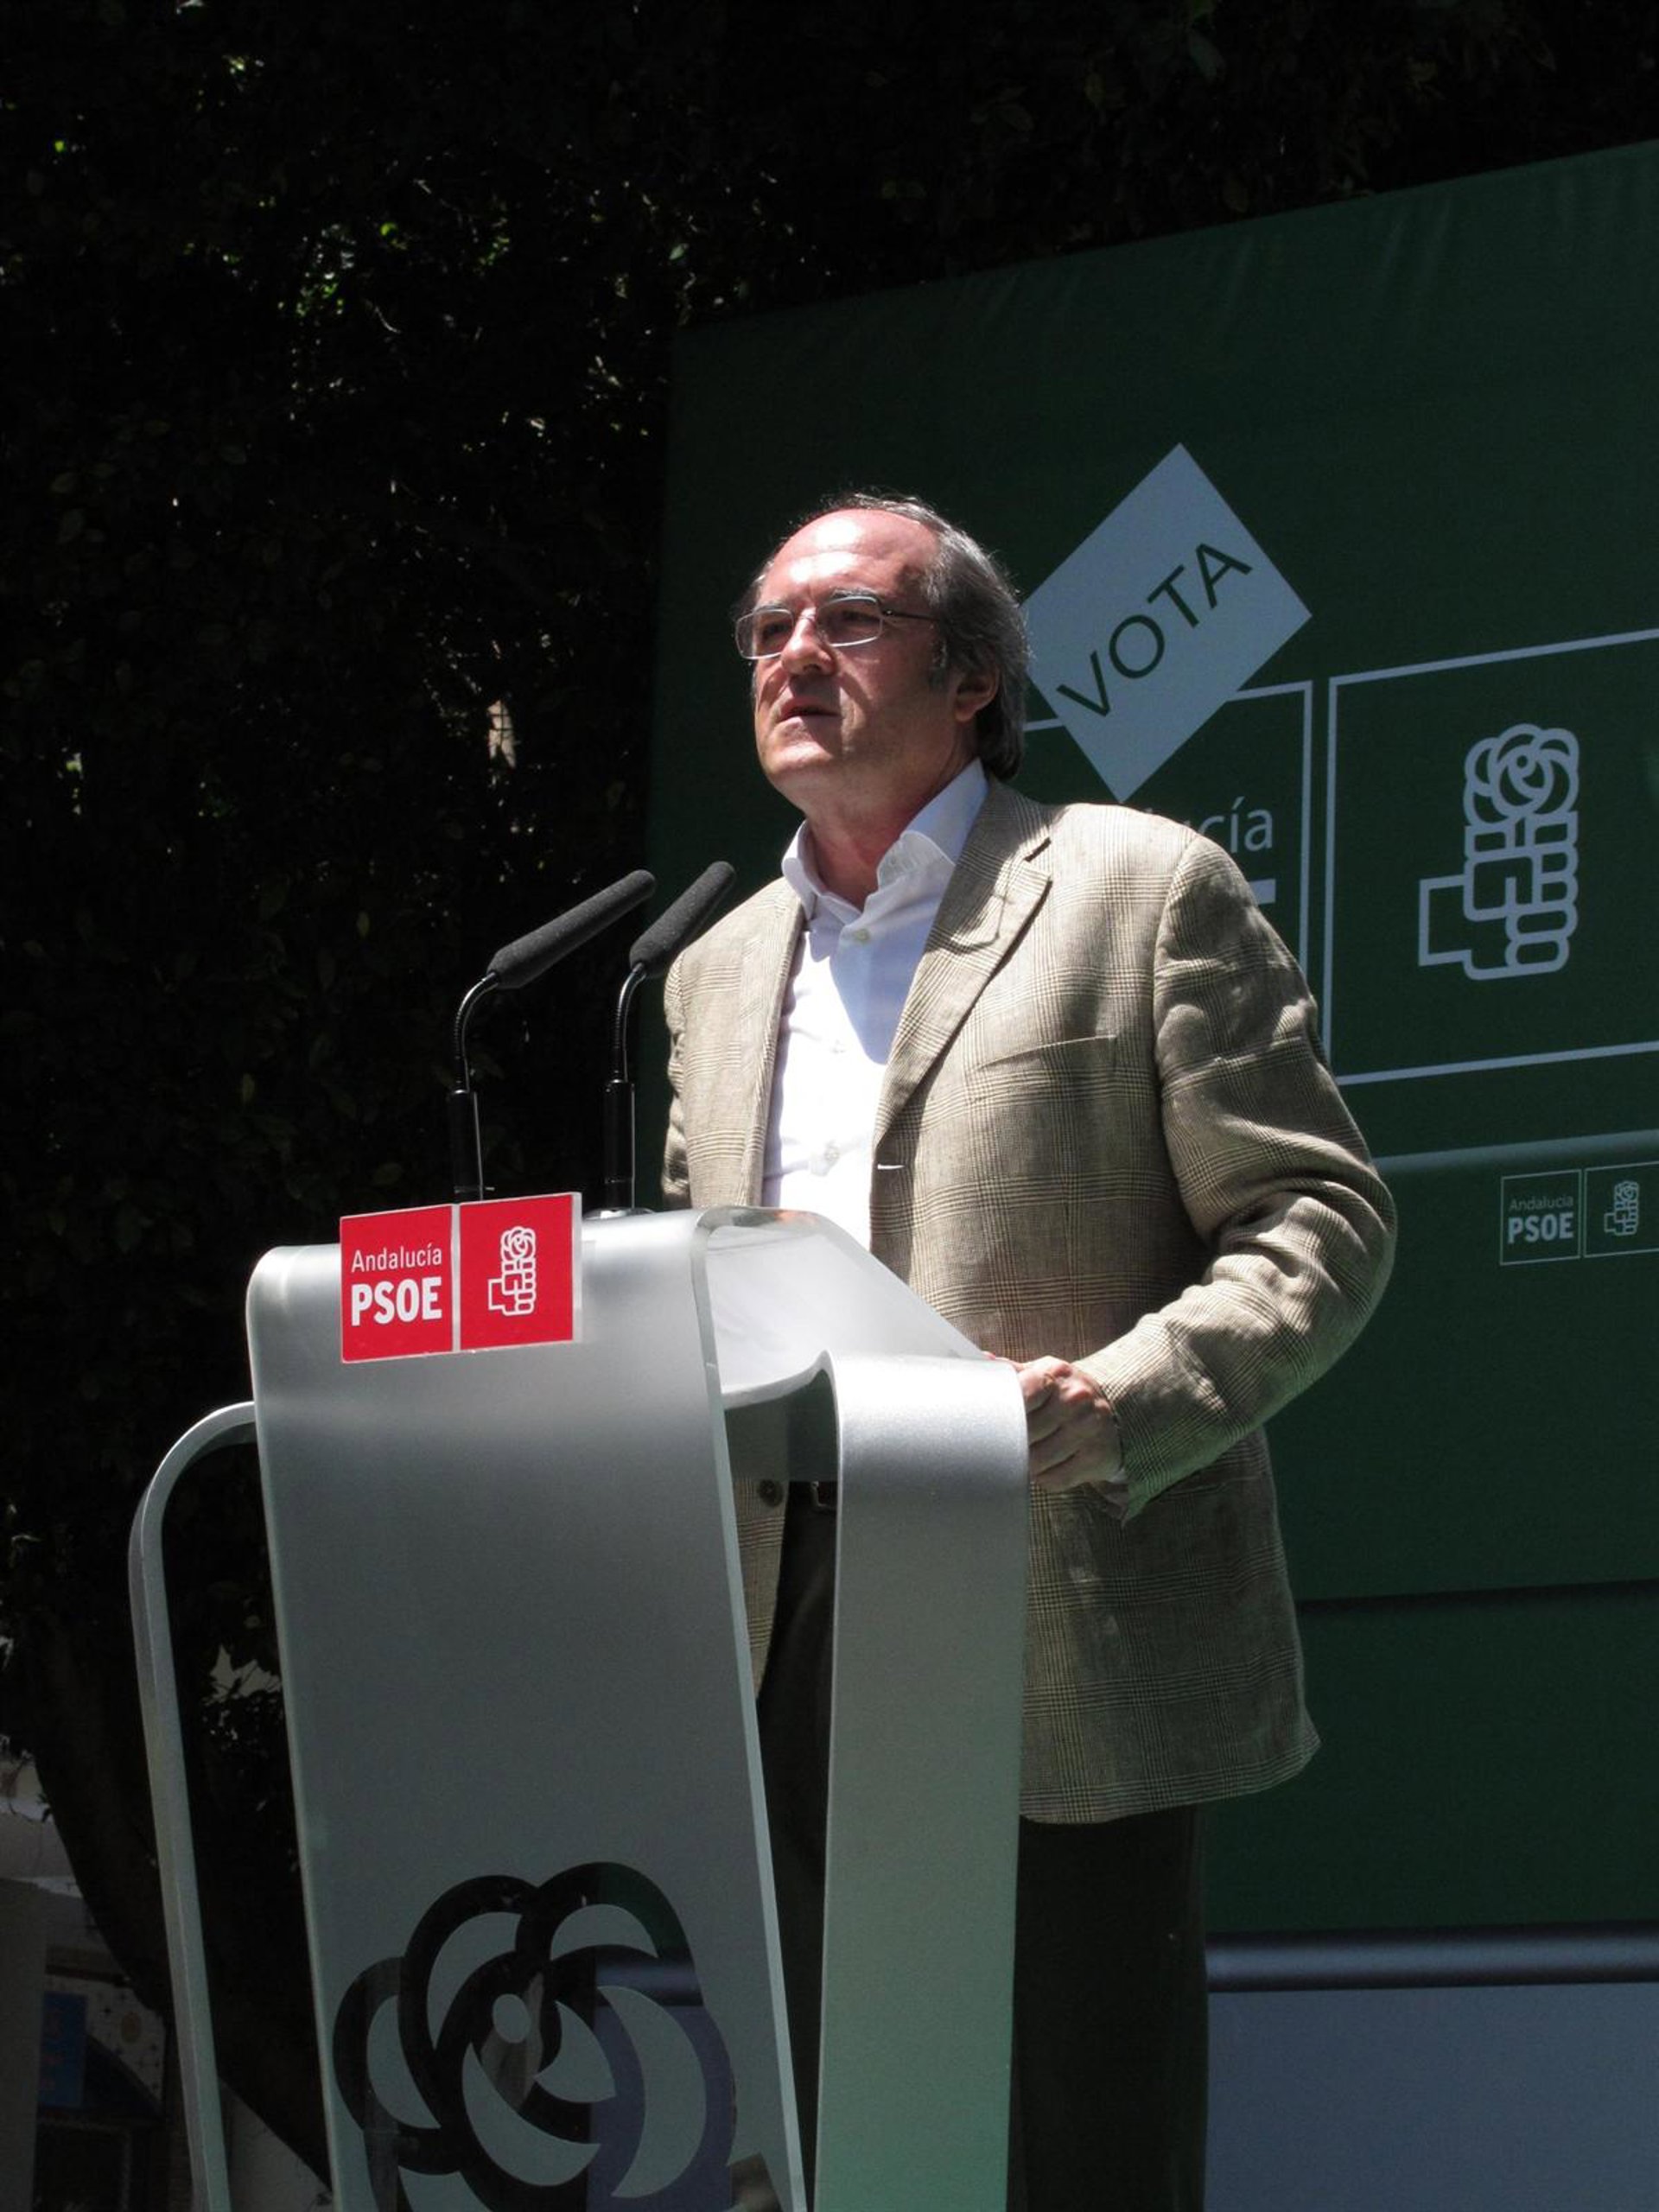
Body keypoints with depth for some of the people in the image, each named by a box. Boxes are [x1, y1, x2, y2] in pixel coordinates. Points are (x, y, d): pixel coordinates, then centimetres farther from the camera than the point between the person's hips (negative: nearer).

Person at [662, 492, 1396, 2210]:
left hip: (1061, 1660, -6)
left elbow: (1323, 1222, -4)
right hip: (790, 1664, 6)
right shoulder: (717, 974, 20)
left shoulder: (1141, 890, 1)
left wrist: (1121, 1404, -20)